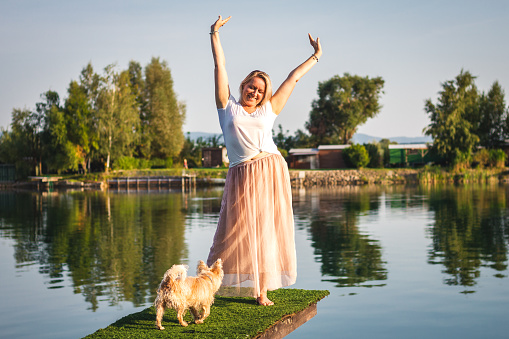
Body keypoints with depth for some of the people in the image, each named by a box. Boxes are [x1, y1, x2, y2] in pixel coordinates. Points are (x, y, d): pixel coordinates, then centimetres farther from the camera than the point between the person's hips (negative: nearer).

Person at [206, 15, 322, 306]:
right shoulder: (228, 107, 11)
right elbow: (220, 66, 11)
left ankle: (262, 291, 9)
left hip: (271, 172, 2)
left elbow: (293, 78, 22)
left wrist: (316, 57, 30)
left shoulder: (269, 111, 15)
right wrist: (215, 34, 11)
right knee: (238, 231, -2)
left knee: (267, 232, 3)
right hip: (241, 177, -2)